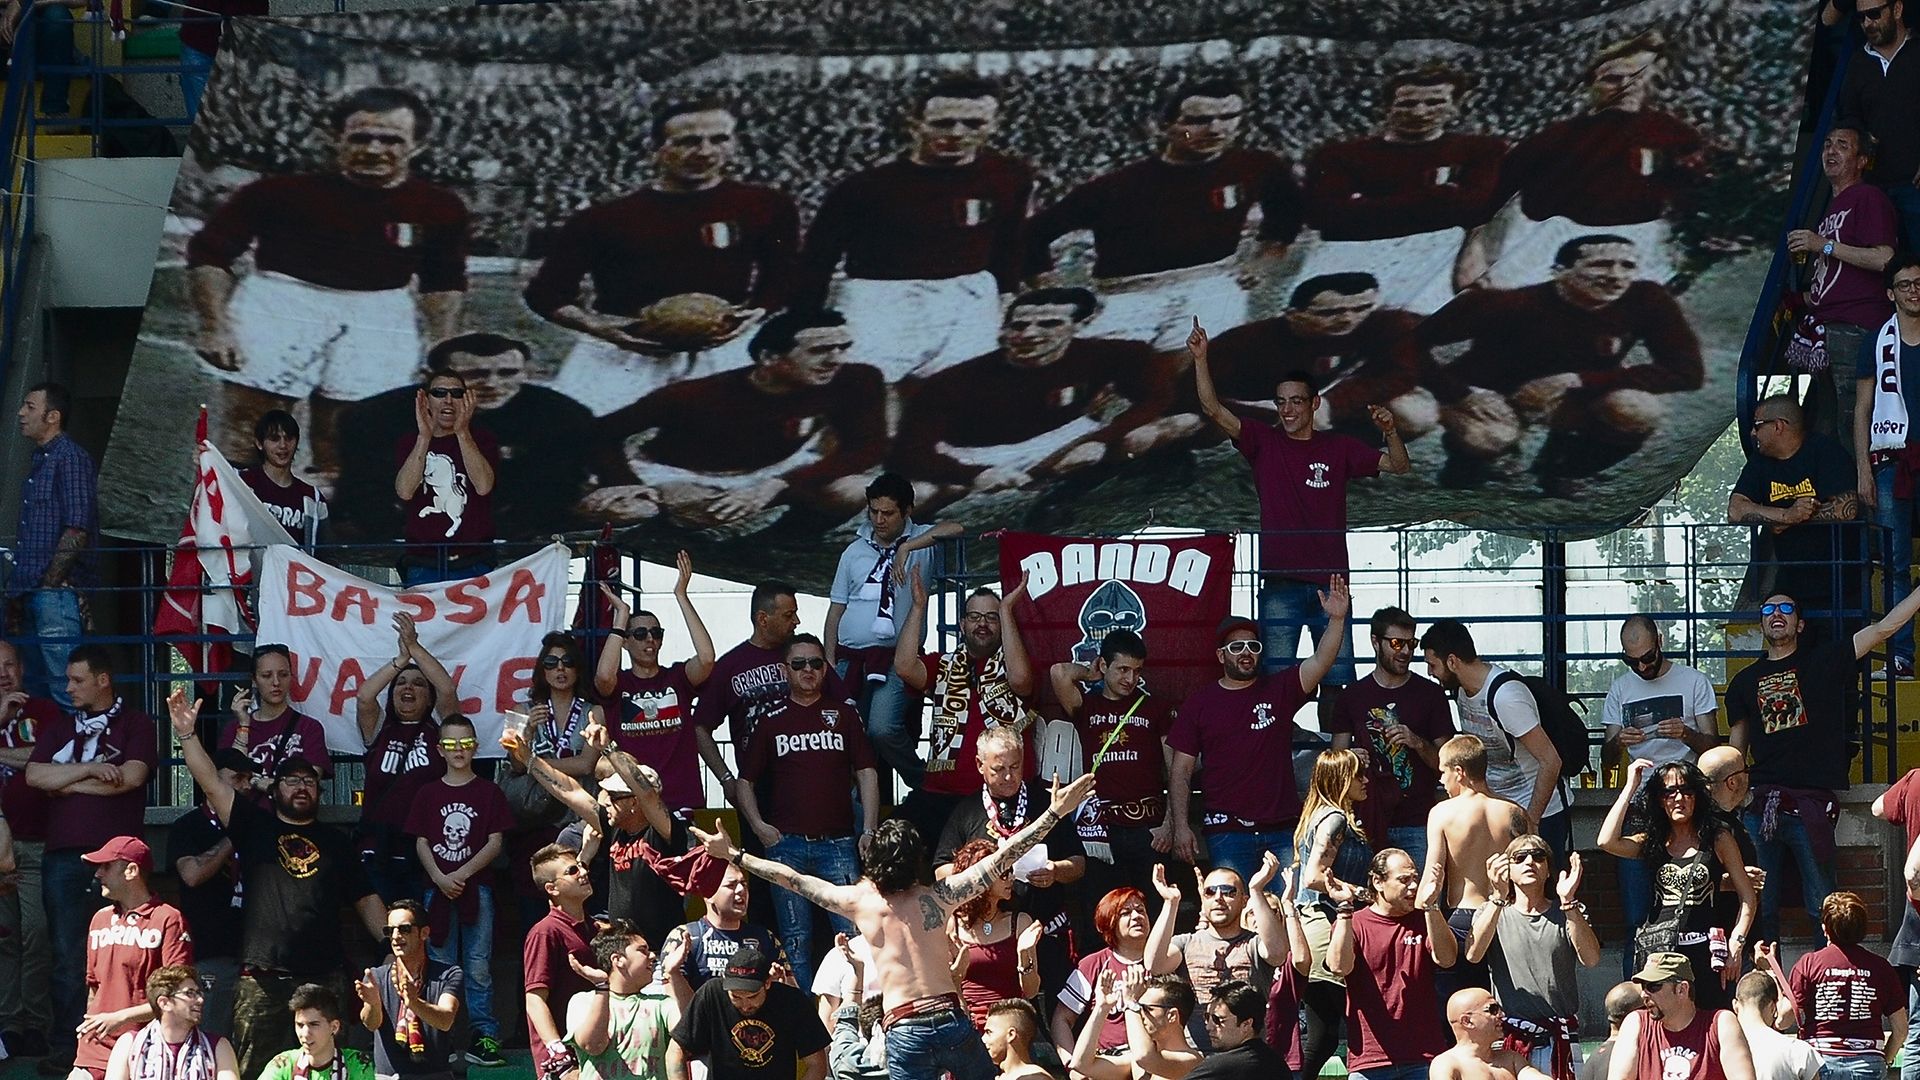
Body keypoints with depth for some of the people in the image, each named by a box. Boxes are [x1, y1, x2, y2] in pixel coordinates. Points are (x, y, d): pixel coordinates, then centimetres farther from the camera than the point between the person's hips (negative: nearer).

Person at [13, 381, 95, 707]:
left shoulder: (69, 457, -8)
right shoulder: (40, 461, 20)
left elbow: (77, 531, -16)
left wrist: (49, 582, -16)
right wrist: (18, 589, 15)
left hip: (57, 592, -10)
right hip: (33, 595, 10)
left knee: (63, 687, -12)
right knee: (35, 686, 13)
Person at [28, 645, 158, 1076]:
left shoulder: (135, 724, 6)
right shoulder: (60, 728, 17)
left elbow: (131, 777, -9)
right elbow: (34, 775, 3)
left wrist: (66, 781, -1)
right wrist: (89, 770, -9)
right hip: (64, 855, 3)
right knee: (67, 955, 2)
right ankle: (66, 1045, 5)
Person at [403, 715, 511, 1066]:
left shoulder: (488, 791, 4)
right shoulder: (428, 793, 9)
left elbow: (496, 841, 0)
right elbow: (421, 843, 6)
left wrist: (462, 874, -10)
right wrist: (440, 878, -9)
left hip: (476, 888, -2)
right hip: (438, 888, 2)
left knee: (478, 967, -4)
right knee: (440, 968, 4)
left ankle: (485, 1036, -3)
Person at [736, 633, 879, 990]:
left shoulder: (845, 715, 11)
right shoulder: (771, 721, 10)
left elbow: (866, 774, 9)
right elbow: (746, 781, 12)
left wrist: (869, 832, -2)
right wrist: (758, 825, -3)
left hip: (837, 842, 0)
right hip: (786, 844, 0)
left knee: (854, 933, -9)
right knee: (795, 940, 1)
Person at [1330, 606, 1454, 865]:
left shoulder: (1430, 693, 6)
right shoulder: (1352, 696, 10)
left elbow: (1446, 762, 5)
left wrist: (1418, 743, -14)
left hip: (1416, 824, -1)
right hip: (1367, 820, 1)